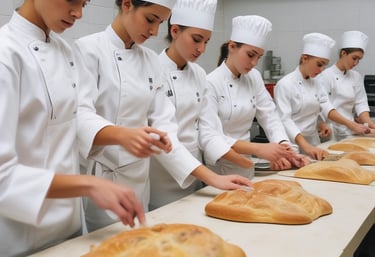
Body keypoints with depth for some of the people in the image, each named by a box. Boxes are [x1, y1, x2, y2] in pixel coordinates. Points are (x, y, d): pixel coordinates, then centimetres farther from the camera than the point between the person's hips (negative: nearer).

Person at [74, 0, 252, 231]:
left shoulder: (151, 60, 9)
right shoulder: (89, 49, -9)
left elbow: (162, 124, 5)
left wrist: (210, 177, -3)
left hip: (138, 180, 6)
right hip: (99, 177, -6)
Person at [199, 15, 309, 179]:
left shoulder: (254, 78, 2)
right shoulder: (210, 83, -18)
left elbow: (269, 116, 0)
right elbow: (209, 138, -25)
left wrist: (283, 146, -20)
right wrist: (258, 149, -35)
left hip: (245, 165, 6)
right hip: (216, 169, -6)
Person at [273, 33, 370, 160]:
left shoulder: (315, 83, 9)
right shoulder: (285, 84, -14)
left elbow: (326, 107, 2)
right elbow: (285, 120, -22)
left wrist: (350, 124, -13)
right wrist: (305, 146, -34)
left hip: (313, 142, 7)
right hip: (293, 144, -7)